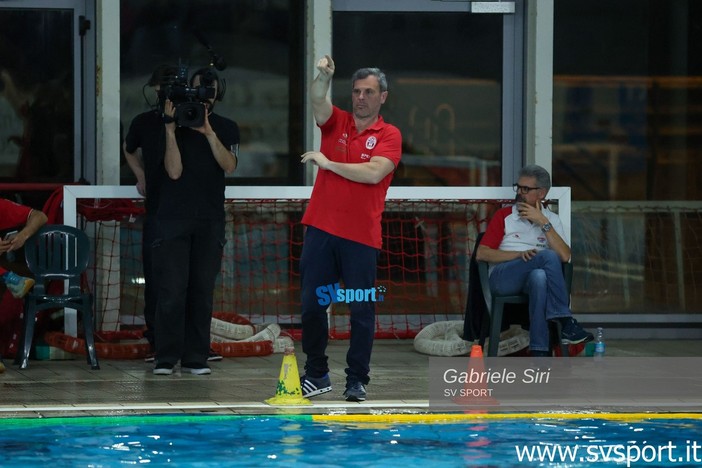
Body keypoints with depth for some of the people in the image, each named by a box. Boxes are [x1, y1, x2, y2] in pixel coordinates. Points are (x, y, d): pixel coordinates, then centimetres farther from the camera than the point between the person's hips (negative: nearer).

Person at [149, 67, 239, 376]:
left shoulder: (226, 129, 10)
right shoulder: (175, 124, 3)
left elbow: (229, 166, -7)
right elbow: (174, 171, -8)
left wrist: (208, 132, -16)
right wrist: (171, 129, -14)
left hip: (210, 220, 2)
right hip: (173, 218, -2)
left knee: (202, 290, 1)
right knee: (172, 289, -8)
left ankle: (195, 358, 4)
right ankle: (166, 358, -5)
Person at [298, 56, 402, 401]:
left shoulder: (388, 136, 2)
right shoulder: (336, 122, 10)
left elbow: (374, 173, -14)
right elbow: (317, 101, -11)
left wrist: (328, 163, -9)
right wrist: (323, 76, -32)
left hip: (361, 234, -3)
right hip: (321, 229, 3)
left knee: (362, 310, 0)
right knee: (311, 305, 5)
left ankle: (357, 380, 8)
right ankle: (316, 374, 17)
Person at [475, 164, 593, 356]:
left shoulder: (552, 219, 17)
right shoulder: (504, 216, 13)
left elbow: (565, 256, 0)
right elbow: (481, 254, 2)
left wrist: (543, 223, -5)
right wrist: (519, 254, -11)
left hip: (536, 276, 1)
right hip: (502, 277, -1)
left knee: (539, 277, -41)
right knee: (548, 256, -31)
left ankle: (539, 352, -47)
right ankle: (565, 322, -31)